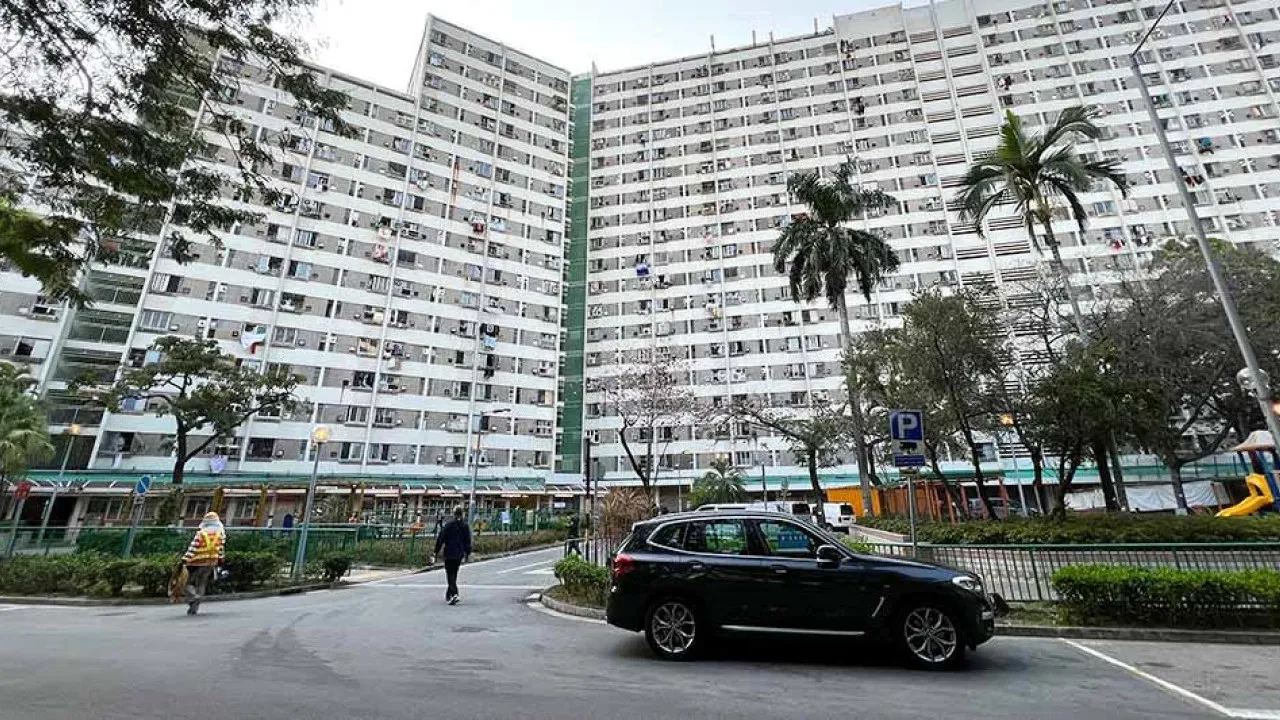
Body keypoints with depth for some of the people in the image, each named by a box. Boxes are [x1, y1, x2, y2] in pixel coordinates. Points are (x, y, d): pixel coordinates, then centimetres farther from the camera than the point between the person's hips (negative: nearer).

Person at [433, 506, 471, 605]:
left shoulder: (449, 525, -9)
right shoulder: (465, 526, 2)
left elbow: (441, 538, -7)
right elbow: (468, 540, 5)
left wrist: (437, 550, 3)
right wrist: (467, 553, 13)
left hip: (449, 553, -4)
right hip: (460, 554, 4)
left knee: (450, 574, -2)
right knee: (454, 573, 18)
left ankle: (454, 593, -18)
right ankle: (449, 594, 30)